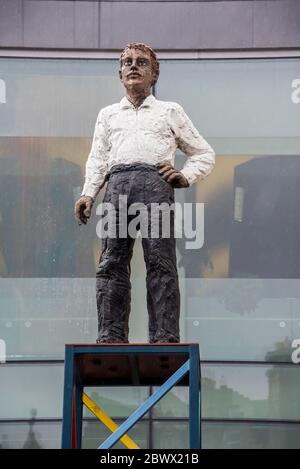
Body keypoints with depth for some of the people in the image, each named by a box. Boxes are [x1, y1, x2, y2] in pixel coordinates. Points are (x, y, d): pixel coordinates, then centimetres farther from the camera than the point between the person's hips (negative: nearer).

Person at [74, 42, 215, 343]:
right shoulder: (108, 114, 31)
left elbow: (205, 154, 24)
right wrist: (88, 193, 3)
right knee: (111, 263, -9)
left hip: (154, 181, -2)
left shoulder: (170, 111, 25)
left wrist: (186, 177, 5)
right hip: (117, 183, 2)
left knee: (160, 262, -14)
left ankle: (165, 338, -20)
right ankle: (110, 338, -12)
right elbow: (98, 158, 21)